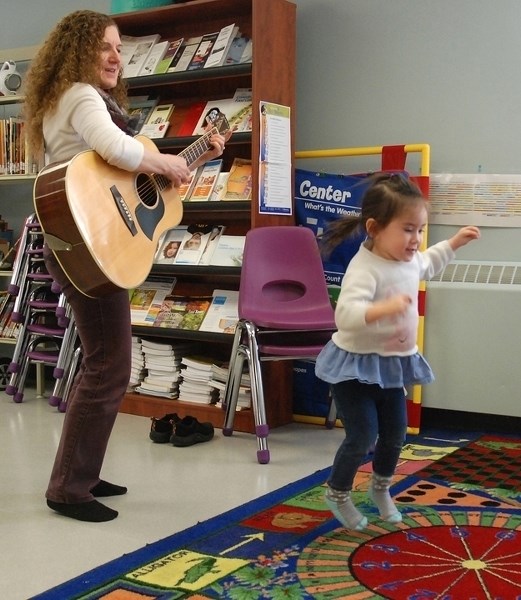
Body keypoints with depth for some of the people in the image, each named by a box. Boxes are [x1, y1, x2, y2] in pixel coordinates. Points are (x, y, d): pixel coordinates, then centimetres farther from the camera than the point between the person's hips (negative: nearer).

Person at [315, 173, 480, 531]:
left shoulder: (409, 260, 0)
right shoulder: (365, 269, -28)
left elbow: (427, 265, 27)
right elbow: (345, 314, -42)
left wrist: (454, 243, 24)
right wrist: (384, 308, -55)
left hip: (393, 364, 8)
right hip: (356, 365, -8)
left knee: (395, 433, 16)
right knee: (363, 435, -6)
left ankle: (381, 489, 41)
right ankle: (338, 493, 21)